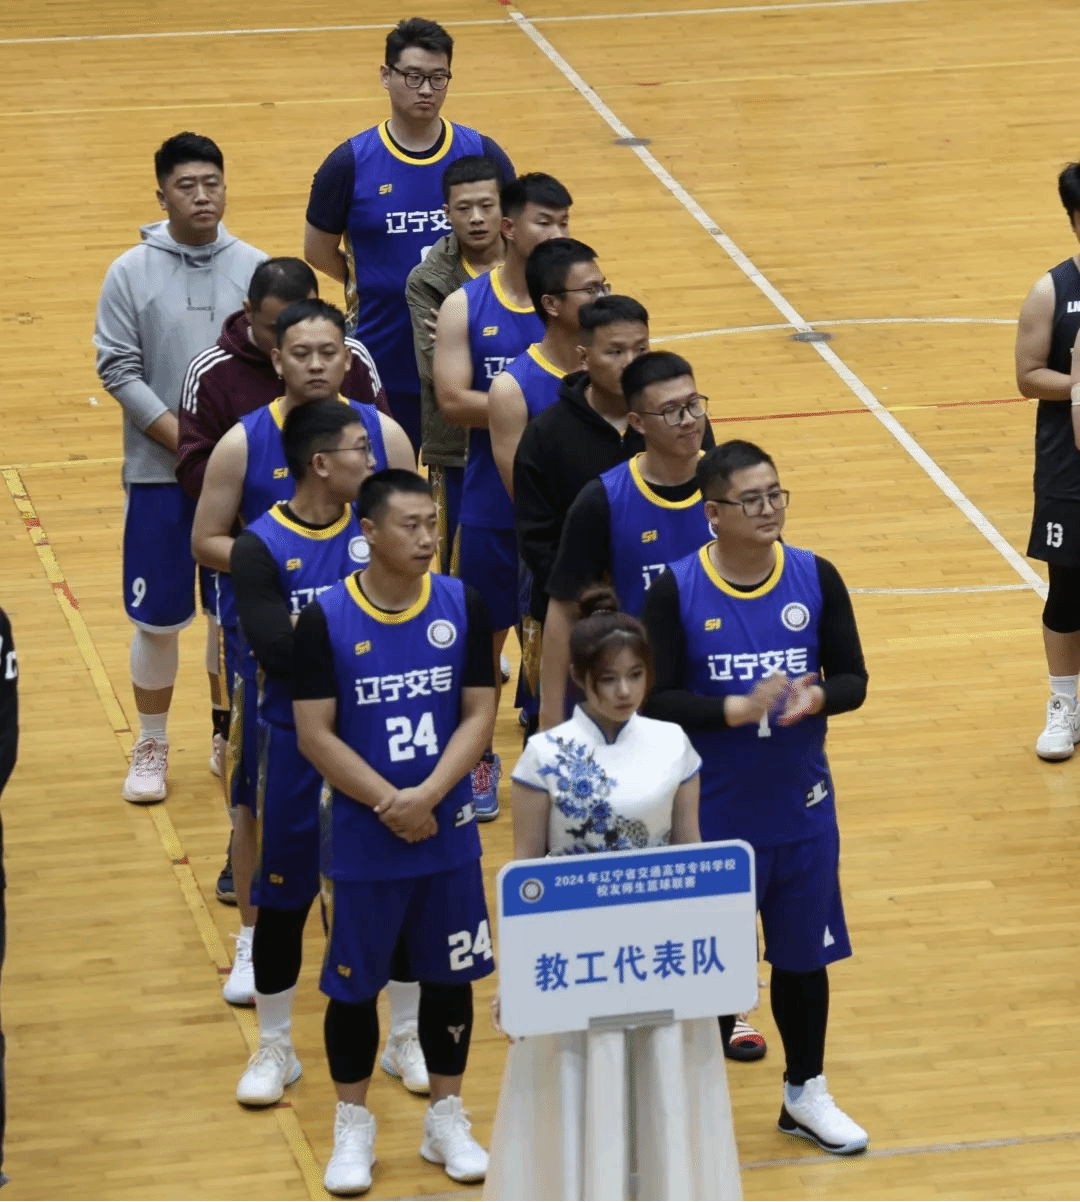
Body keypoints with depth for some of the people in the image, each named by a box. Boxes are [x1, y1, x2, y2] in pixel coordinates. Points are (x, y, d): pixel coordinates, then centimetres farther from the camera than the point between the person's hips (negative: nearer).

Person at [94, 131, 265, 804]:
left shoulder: (255, 269, 0)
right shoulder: (131, 274, -4)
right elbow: (118, 368, -6)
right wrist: (183, 439, -15)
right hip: (160, 475, -1)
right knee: (158, 616, 3)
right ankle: (152, 748, 18)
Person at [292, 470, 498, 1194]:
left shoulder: (463, 606, -4)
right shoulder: (325, 619, -11)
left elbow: (479, 715, -4)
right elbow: (315, 734, -11)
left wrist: (428, 795, -17)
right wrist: (389, 802, -17)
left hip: (449, 837, 2)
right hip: (361, 843, -2)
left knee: (449, 977, 12)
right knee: (354, 985, 7)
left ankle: (447, 1120, 27)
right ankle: (353, 1128, 23)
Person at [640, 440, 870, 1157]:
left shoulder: (815, 579, -4)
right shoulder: (677, 592, -12)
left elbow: (853, 679, 1)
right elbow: (654, 701, -13)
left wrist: (816, 699, -21)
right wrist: (733, 709, -26)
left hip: (803, 810, 3)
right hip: (713, 815, -3)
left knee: (804, 955, 15)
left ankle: (806, 1094, 32)